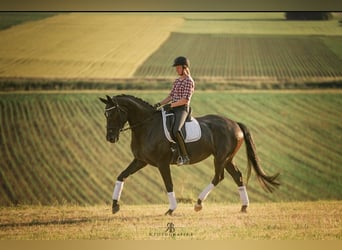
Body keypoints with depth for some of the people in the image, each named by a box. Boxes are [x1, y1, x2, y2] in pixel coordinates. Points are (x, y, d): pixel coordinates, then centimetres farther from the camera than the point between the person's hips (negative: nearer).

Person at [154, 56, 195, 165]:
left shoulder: (189, 81, -8)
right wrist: (160, 104, 7)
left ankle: (184, 156, -30)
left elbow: (185, 99, -16)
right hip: (173, 109, 10)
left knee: (176, 130, -34)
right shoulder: (177, 81, 19)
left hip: (182, 109, -10)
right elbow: (171, 96, 21)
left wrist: (171, 105, -19)